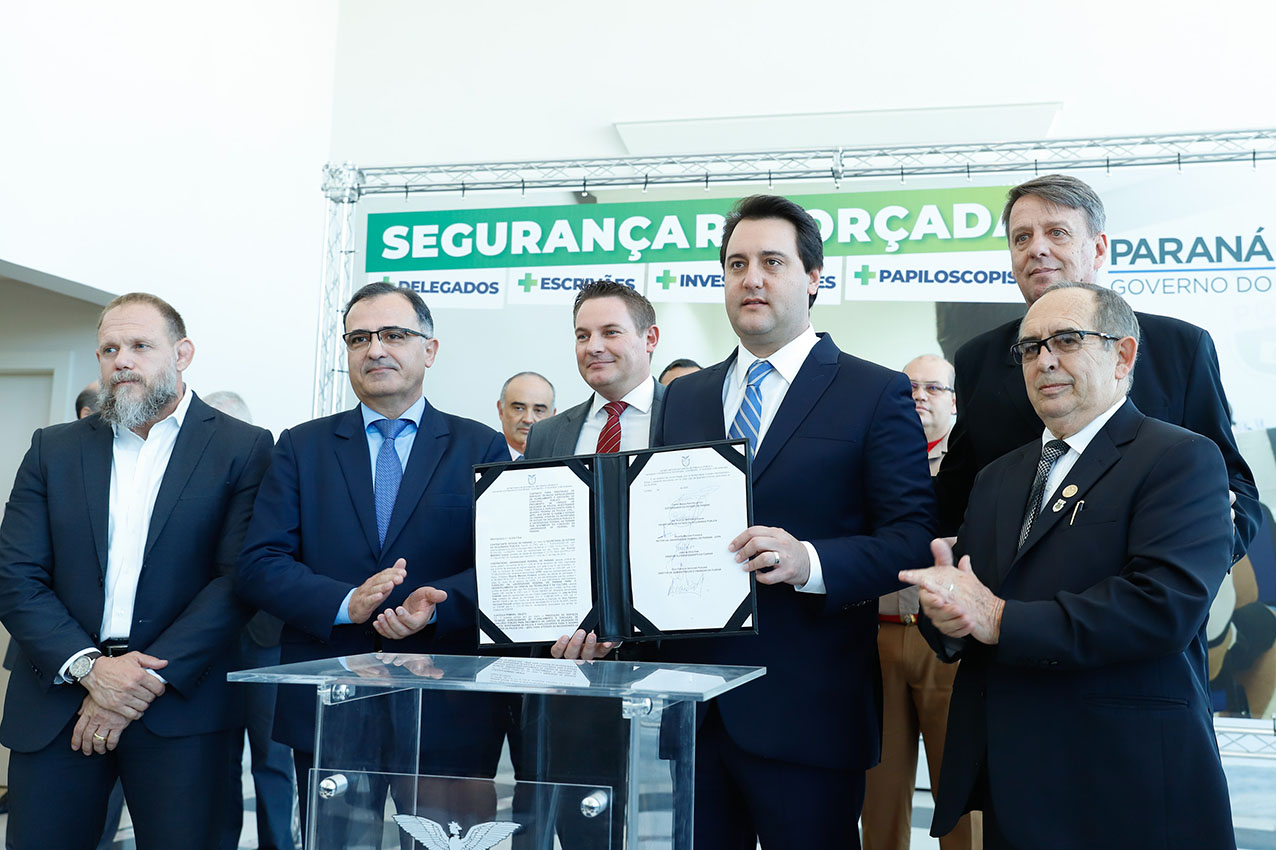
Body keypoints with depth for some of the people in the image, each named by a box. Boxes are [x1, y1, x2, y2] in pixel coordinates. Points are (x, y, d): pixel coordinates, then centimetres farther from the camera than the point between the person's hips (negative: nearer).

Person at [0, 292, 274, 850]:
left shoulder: (242, 448, 1)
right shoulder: (53, 449, 11)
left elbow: (238, 578, -7)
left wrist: (148, 678, -14)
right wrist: (89, 666, -11)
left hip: (180, 709, -2)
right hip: (55, 702, 3)